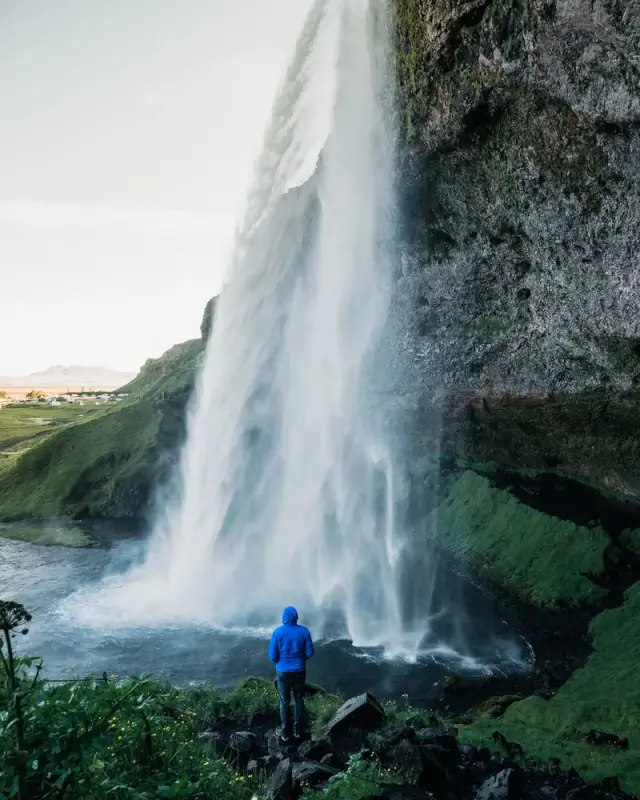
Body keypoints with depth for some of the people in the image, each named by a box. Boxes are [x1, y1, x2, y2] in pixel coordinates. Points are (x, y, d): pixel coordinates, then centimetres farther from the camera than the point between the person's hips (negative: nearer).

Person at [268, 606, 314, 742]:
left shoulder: (278, 632, -15)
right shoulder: (303, 631, -10)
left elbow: (272, 656, -12)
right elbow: (309, 652, -4)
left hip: (283, 672, -2)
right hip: (299, 671, 2)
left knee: (284, 702, 13)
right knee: (299, 700, 18)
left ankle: (285, 732, 23)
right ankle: (298, 730, 26)